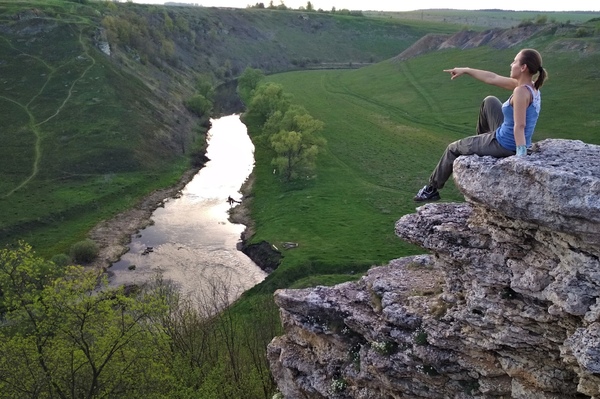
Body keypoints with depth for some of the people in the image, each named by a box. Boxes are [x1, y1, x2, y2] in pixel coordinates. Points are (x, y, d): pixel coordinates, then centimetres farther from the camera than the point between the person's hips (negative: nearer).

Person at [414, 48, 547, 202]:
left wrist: (520, 159, -39)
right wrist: (466, 70, 11)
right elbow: (492, 78, 8)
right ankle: (481, 138, 48)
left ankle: (432, 189, 32)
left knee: (454, 148, 13)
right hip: (508, 137, 9)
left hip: (504, 145, -9)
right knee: (489, 101, 28)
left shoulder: (521, 91, -27)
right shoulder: (530, 86, 0)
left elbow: (519, 126, -34)